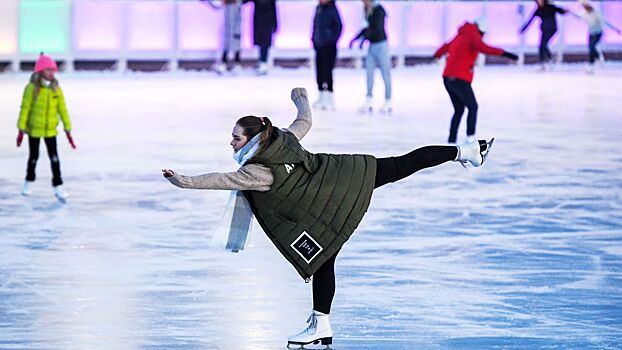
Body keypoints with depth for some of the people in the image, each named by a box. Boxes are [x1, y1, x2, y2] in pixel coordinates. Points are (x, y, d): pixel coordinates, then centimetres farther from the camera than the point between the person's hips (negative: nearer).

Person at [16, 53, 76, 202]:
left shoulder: (56, 90, -3)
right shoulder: (32, 89, -13)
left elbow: (62, 110, 1)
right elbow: (25, 109, -10)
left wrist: (68, 130, 0)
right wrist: (21, 130, -10)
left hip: (51, 130, 2)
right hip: (34, 129, -2)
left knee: (54, 157, -4)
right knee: (33, 157, 13)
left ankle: (58, 186, 1)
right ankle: (29, 181, 35)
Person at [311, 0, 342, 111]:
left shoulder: (332, 9, -11)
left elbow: (338, 26, -12)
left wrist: (332, 40, -15)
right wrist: (314, 38, 13)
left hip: (329, 47, -7)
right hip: (319, 46, 7)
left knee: (327, 72, -10)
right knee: (319, 72, 11)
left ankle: (329, 100, -7)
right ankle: (322, 98, 20)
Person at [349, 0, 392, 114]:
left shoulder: (379, 10, -15)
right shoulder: (369, 11, 8)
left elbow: (378, 29, -23)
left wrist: (365, 37, -28)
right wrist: (355, 38, 16)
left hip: (381, 45, -8)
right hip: (372, 46, 8)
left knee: (385, 74, 0)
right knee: (369, 73, 3)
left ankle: (388, 103, 6)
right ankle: (369, 102, 6)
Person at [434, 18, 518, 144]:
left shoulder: (460, 36, 20)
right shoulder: (473, 35, -5)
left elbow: (446, 46, 40)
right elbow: (483, 48, -27)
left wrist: (437, 55, 61)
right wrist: (504, 53, -33)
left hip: (448, 78, 8)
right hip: (460, 79, -8)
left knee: (459, 110, 17)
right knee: (473, 107, 2)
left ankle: (451, 141, 13)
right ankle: (470, 138, -7)